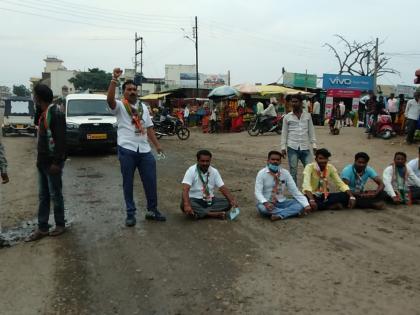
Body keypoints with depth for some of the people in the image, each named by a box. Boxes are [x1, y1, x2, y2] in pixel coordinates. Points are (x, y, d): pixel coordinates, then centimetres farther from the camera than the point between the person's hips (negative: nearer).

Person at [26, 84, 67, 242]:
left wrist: (57, 162, -23)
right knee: (43, 196, 11)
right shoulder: (43, 113, 13)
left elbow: (61, 140, -21)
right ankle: (42, 228, 18)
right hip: (42, 162, 9)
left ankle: (60, 225, 18)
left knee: (55, 195, 3)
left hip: (52, 162, -9)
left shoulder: (56, 114, -17)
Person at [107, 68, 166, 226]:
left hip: (144, 150, 5)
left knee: (150, 181, 7)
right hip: (127, 150, -4)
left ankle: (152, 210, 21)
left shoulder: (143, 107, 16)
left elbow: (149, 127, 17)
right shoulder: (120, 106, 0)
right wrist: (114, 79, -31)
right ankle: (130, 213, 14)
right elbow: (110, 99, -24)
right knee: (128, 183, 4)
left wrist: (157, 144, 8)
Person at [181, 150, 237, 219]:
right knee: (184, 205, -37)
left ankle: (200, 213, -26)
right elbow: (185, 190, -24)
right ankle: (215, 214, -34)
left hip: (210, 200, 4)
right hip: (194, 200, -4)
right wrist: (187, 205, -43)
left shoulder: (214, 171, 0)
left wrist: (232, 200, -23)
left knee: (228, 203, -19)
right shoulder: (191, 171, -13)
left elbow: (223, 188, -3)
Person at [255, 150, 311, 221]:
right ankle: (291, 212, -26)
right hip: (267, 203, -3)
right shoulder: (262, 173, -9)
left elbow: (295, 191, -5)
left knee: (300, 205, -18)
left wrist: (306, 204, -18)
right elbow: (258, 192, -17)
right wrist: (265, 203, -37)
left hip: (281, 202, 3)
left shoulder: (285, 173, -2)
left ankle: (279, 215, -33)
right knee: (261, 207, -37)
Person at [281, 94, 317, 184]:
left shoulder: (308, 116, 9)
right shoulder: (287, 117, 5)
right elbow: (284, 133, 6)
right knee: (293, 171, 2)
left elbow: (311, 131, 11)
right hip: (292, 148, -1)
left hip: (305, 148, 1)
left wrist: (314, 145, 4)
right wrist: (283, 147, -1)